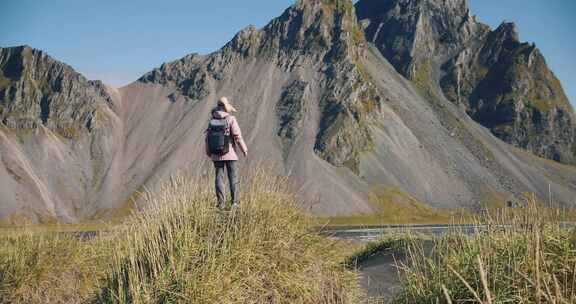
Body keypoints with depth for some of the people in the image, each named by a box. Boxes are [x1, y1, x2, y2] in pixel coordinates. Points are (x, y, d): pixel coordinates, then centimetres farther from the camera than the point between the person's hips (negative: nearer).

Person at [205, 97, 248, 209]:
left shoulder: (212, 121, 5)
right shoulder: (231, 119, -8)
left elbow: (208, 138, 8)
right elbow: (237, 137, -13)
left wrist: (208, 152, 22)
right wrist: (244, 149, -2)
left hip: (216, 155, 3)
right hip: (229, 154, -3)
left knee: (219, 178, 8)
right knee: (233, 179, 3)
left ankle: (220, 203, 6)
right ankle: (234, 202, 1)